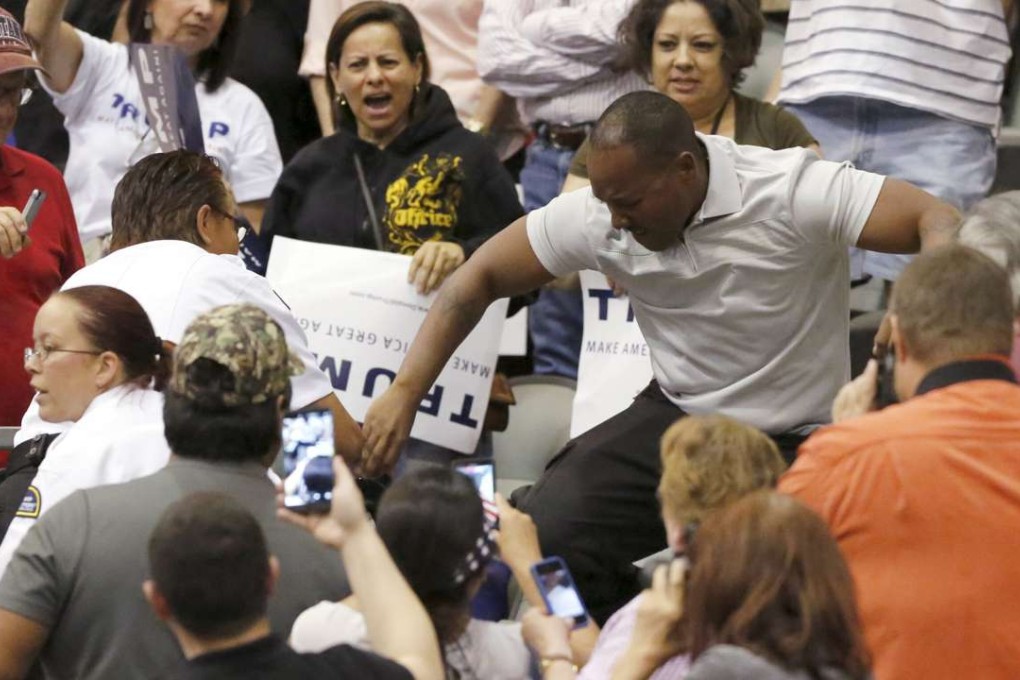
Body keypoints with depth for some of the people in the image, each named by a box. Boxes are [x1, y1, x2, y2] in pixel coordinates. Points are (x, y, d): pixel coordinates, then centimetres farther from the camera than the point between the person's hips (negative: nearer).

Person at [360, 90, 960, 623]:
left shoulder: (789, 192, -23)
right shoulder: (596, 215, -9)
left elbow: (940, 223, -28)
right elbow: (482, 276, 2)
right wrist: (406, 391, -7)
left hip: (798, 441, -4)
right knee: (541, 534, -15)